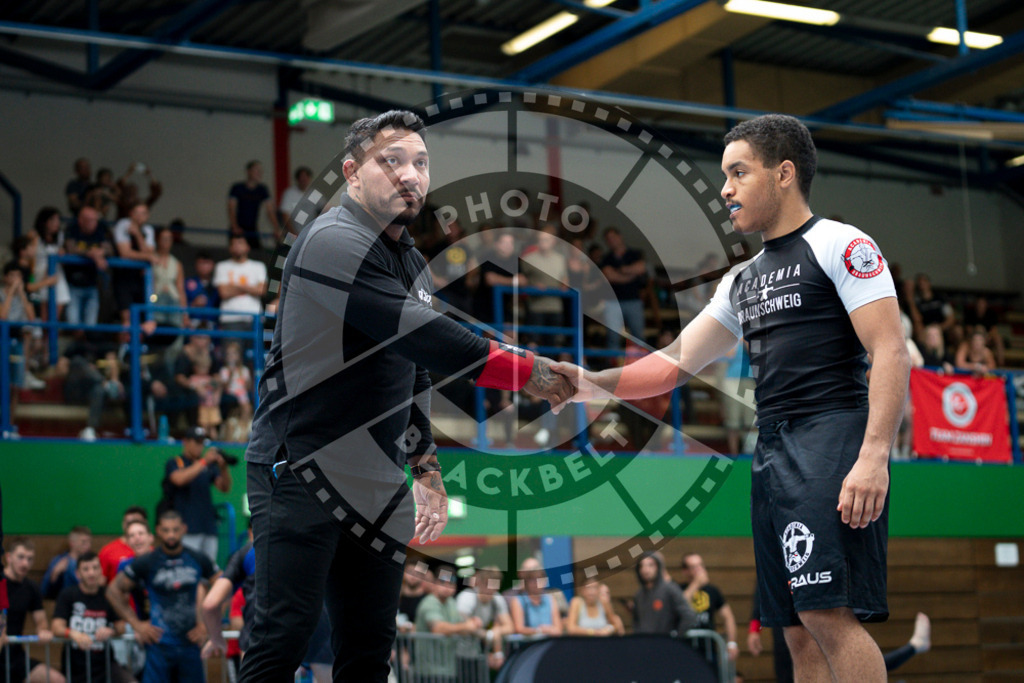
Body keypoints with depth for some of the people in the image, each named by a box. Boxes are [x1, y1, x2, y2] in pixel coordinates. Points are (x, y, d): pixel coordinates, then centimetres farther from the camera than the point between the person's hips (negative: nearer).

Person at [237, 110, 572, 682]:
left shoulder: (414, 263, 16)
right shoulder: (333, 242, -14)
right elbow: (425, 337, -23)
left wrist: (426, 469, 23)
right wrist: (528, 371, -18)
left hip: (379, 485, 8)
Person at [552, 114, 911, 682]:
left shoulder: (840, 245, -1)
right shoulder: (742, 280, 24)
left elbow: (890, 352, -11)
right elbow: (675, 363, 21)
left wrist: (874, 456, -22)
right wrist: (595, 383, 5)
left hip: (830, 442, -8)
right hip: (770, 454, 8)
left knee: (827, 612, -20)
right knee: (799, 632, 5)